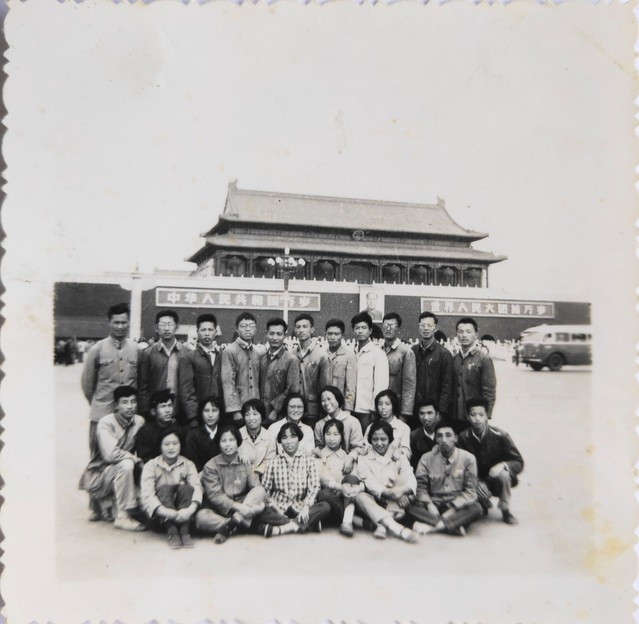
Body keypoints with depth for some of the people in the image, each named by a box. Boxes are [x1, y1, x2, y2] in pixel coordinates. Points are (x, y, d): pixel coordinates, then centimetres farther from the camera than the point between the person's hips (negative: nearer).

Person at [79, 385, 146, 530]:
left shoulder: (139, 421, -3)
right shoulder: (106, 423, -19)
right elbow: (110, 454, -30)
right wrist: (135, 458, -22)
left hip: (118, 471, 7)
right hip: (98, 475, -7)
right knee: (126, 464, -31)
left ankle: (104, 505, 9)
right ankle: (123, 517, -20)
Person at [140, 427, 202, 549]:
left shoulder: (187, 464, 4)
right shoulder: (151, 466, -2)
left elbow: (197, 487, -13)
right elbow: (147, 495, -17)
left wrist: (191, 509, -35)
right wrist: (167, 512, -36)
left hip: (182, 515, 1)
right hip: (160, 518, -1)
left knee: (186, 487, -24)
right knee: (164, 488, -26)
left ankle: (184, 530, -29)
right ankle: (171, 531, -35)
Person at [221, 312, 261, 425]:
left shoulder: (257, 352, 10)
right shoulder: (230, 351, -6)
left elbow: (257, 382, 12)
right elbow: (228, 383, -12)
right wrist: (235, 411, -18)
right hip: (238, 410, -5)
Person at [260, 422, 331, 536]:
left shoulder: (309, 460, 8)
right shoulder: (274, 462, 11)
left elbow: (314, 487, -1)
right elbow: (264, 488, 5)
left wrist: (306, 506, -18)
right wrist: (271, 501, -15)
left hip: (301, 507, 0)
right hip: (280, 508, 0)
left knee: (325, 506, -27)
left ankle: (284, 528, -29)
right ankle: (308, 523, -26)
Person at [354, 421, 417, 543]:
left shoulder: (399, 459, 10)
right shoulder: (364, 460, 6)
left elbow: (410, 479, -10)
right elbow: (370, 483, -11)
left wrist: (402, 490, -34)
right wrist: (386, 493, -32)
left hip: (394, 505, 1)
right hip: (375, 503, -1)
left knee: (403, 476, -21)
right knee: (360, 497, -31)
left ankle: (383, 525, -33)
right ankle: (397, 529, -46)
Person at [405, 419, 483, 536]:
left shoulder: (467, 458, -3)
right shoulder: (426, 459, 1)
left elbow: (470, 491, -5)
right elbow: (420, 486, -1)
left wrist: (453, 508, -17)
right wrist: (429, 504, -20)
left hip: (457, 506, -1)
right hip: (433, 506, 1)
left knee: (476, 508, -31)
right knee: (410, 507, -27)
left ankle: (431, 526, -35)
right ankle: (454, 526, -34)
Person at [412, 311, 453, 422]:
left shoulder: (444, 353, -3)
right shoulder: (412, 351, 8)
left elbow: (447, 386, -5)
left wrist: (442, 412, -11)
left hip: (434, 408, -3)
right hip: (414, 406, 3)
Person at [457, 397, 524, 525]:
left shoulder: (499, 435, -15)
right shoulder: (464, 438, -11)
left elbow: (519, 463, -10)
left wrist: (503, 465, -31)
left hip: (498, 477, -1)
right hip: (477, 480, 1)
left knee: (503, 474, -33)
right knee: (478, 489, -32)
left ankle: (505, 511, -7)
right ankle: (484, 505, 8)